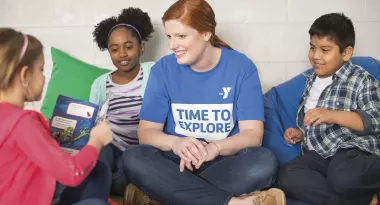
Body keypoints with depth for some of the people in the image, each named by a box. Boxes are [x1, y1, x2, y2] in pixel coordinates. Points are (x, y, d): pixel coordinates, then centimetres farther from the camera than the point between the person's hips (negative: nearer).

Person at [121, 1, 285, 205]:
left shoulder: (241, 67, -6)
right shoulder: (163, 69, -3)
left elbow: (253, 134, -11)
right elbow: (146, 131, -6)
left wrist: (215, 147, -32)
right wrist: (175, 143, -29)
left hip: (225, 161, -1)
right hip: (177, 161, 1)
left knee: (265, 162, -31)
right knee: (133, 158, -29)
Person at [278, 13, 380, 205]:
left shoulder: (361, 79, -6)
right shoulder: (312, 80, 17)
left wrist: (333, 115, -28)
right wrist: (300, 132, 10)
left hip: (353, 150, -7)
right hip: (320, 153, 8)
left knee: (343, 178, -41)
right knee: (287, 176, -23)